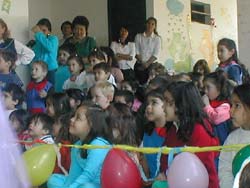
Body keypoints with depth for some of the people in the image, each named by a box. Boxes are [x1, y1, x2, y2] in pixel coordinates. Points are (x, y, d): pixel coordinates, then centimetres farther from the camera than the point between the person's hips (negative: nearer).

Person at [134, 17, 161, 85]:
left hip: (150, 65, -1)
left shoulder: (157, 38, 5)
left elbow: (156, 54, -3)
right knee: (139, 83, -6)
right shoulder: (138, 36, 7)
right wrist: (142, 63, -11)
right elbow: (136, 51, 0)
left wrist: (147, 63, -14)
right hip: (139, 65, 1)